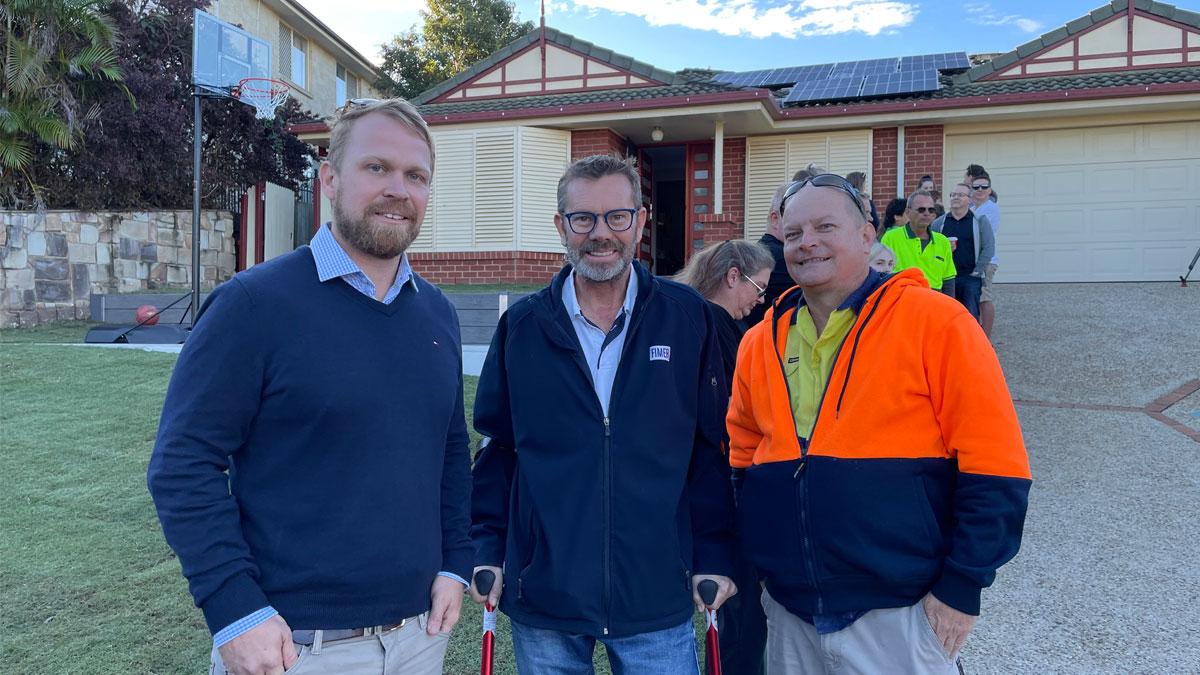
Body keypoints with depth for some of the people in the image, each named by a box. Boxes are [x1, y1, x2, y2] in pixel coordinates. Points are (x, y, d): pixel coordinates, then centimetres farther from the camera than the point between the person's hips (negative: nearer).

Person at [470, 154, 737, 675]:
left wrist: (714, 557, 0)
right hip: (543, 590, 1)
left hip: (658, 598, -1)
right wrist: (487, 550, 2)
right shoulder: (522, 325, 0)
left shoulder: (687, 318, -2)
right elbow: (497, 447, 6)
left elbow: (711, 450, 1)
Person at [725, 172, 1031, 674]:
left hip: (897, 616, -4)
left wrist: (962, 587, -11)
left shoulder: (934, 322, -9)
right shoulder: (761, 342, 4)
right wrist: (761, 562, 9)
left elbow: (994, 465, -10)